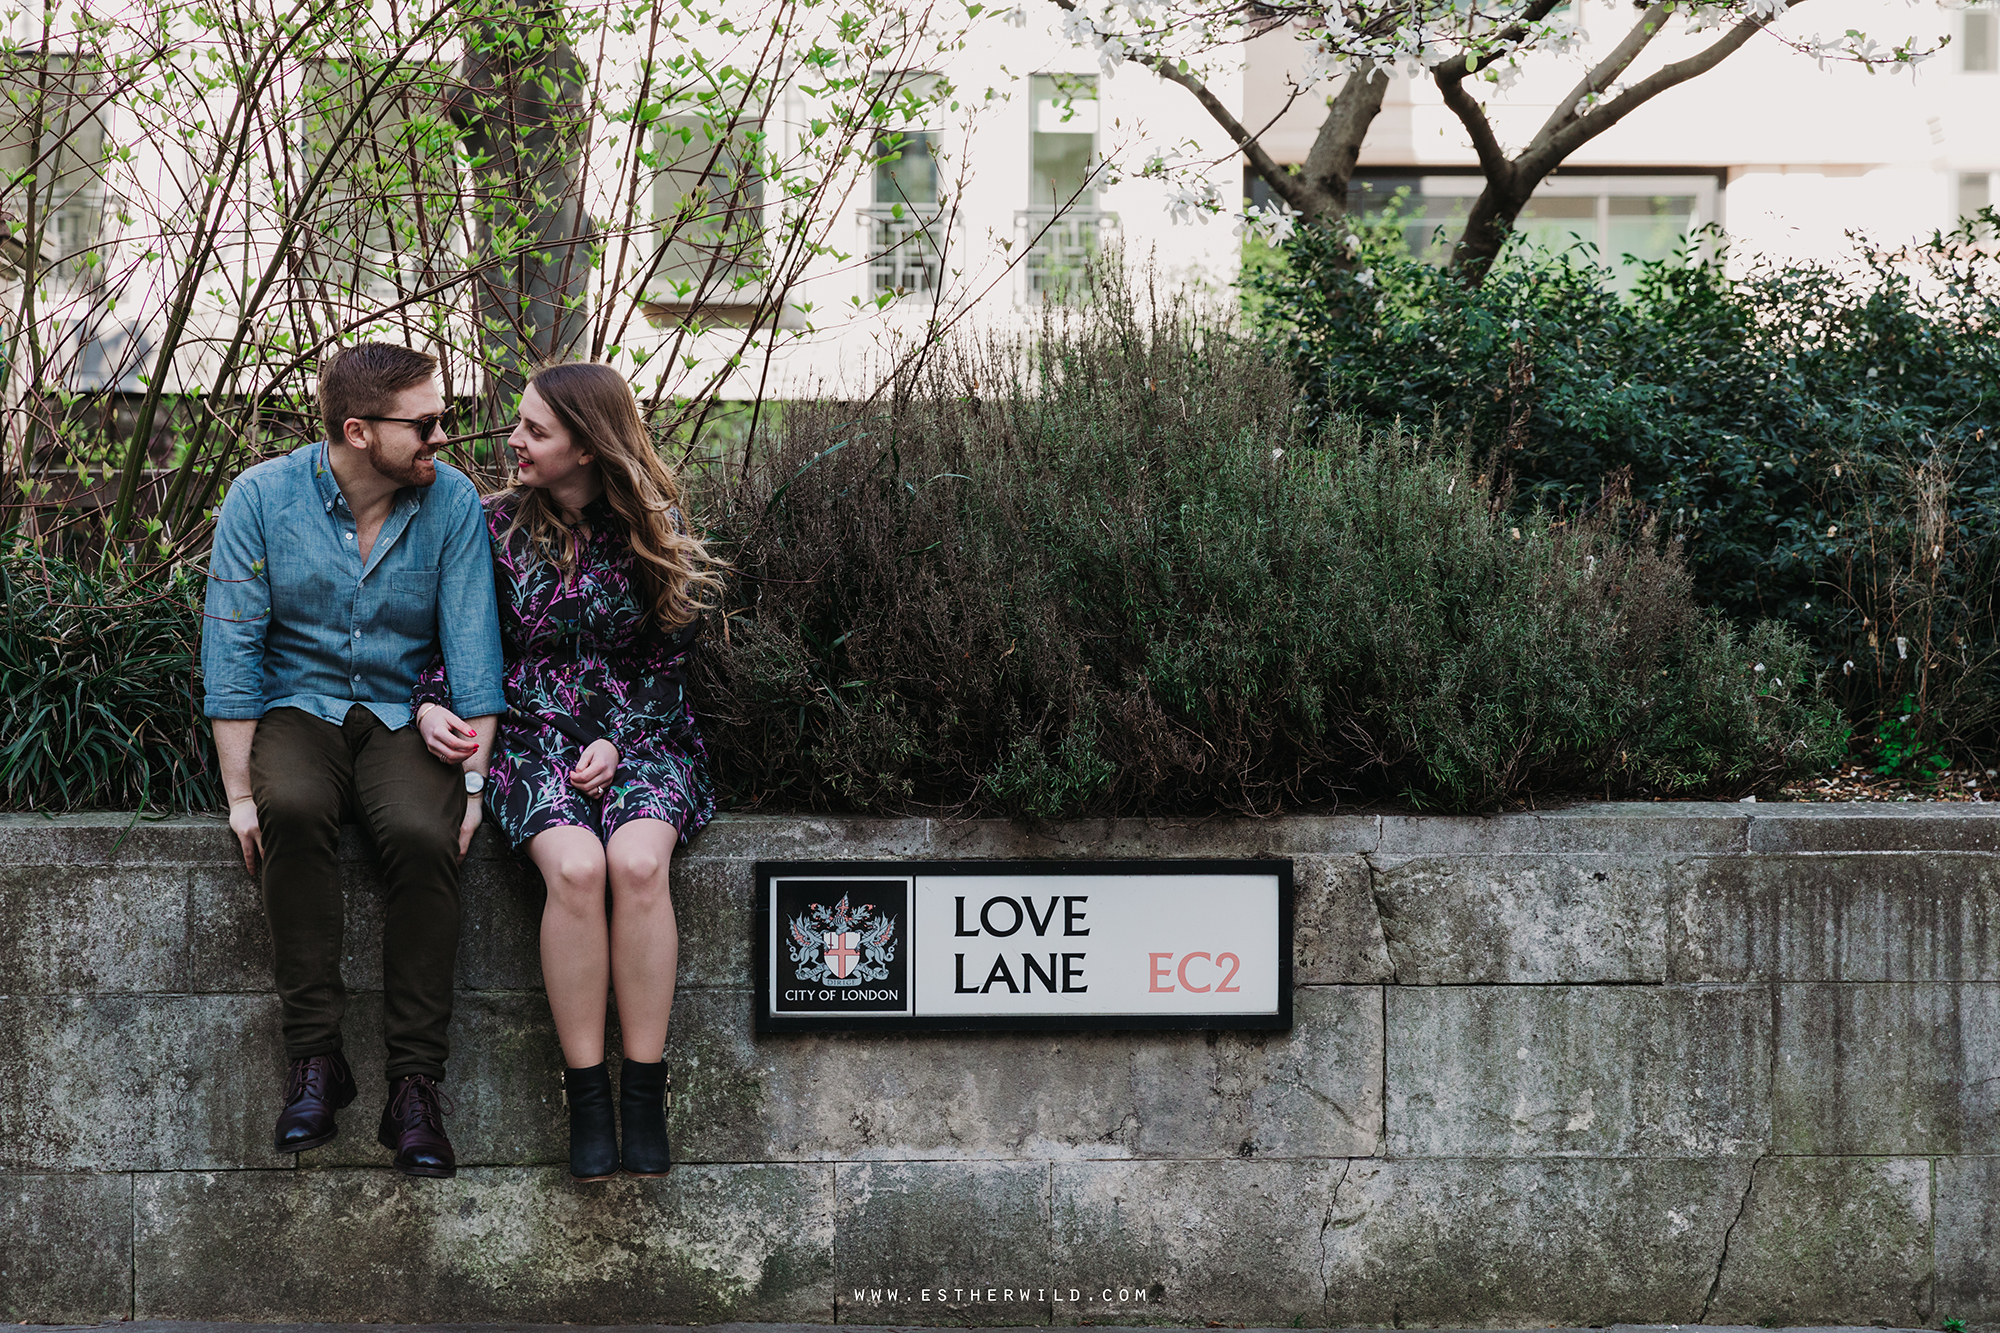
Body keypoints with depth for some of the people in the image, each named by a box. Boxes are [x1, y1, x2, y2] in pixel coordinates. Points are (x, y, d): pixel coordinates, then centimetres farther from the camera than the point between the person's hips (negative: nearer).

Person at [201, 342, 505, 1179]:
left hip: (405, 713, 1)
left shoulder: (452, 501, -3)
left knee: (424, 836, -32)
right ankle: (314, 1060, -29)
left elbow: (472, 645, -5)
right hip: (298, 707, 0)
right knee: (294, 809, -35)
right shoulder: (262, 497, -7)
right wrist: (240, 792, -14)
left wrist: (474, 780, -15)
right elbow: (231, 648, -7)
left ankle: (415, 1086, -26)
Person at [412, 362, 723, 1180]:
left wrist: (618, 742, -9)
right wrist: (433, 704, -9)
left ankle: (645, 1095, -25)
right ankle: (585, 1097, -25)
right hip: (532, 737, 0)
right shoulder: (498, 526, 4)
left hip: (638, 737, 0)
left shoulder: (654, 530, 2)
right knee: (575, 866, -33)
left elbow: (667, 662, 6)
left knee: (637, 862, -33)